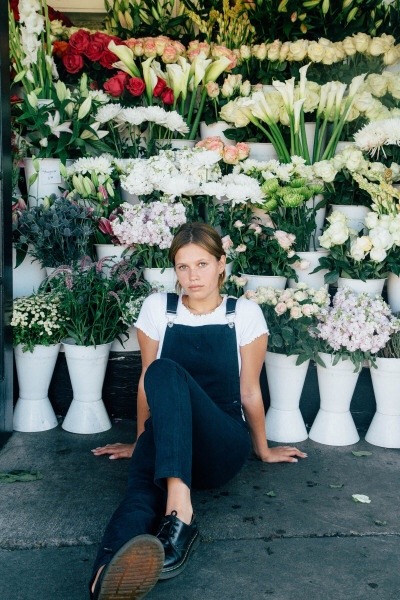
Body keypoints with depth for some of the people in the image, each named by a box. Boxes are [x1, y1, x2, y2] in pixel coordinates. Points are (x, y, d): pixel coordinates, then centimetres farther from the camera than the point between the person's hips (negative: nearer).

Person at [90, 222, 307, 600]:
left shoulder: (245, 314, 1)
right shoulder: (157, 307, 5)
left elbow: (249, 391, 8)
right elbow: (145, 382, 12)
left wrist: (263, 450, 15)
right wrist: (141, 442, 18)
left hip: (223, 448, -2)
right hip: (166, 442, 2)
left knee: (166, 372, -33)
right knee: (142, 486, -36)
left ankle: (177, 511, -50)